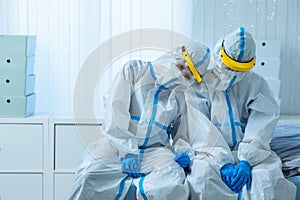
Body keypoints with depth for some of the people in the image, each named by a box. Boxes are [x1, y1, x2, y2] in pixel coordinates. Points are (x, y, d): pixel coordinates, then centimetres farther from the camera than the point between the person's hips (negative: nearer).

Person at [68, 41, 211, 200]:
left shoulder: (181, 96, 15)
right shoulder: (135, 70, 5)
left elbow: (181, 132, 26)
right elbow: (115, 108, -6)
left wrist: (181, 150, 0)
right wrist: (127, 150, -17)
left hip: (155, 149, 3)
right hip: (118, 143, -2)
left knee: (175, 181, -32)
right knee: (88, 176, -33)